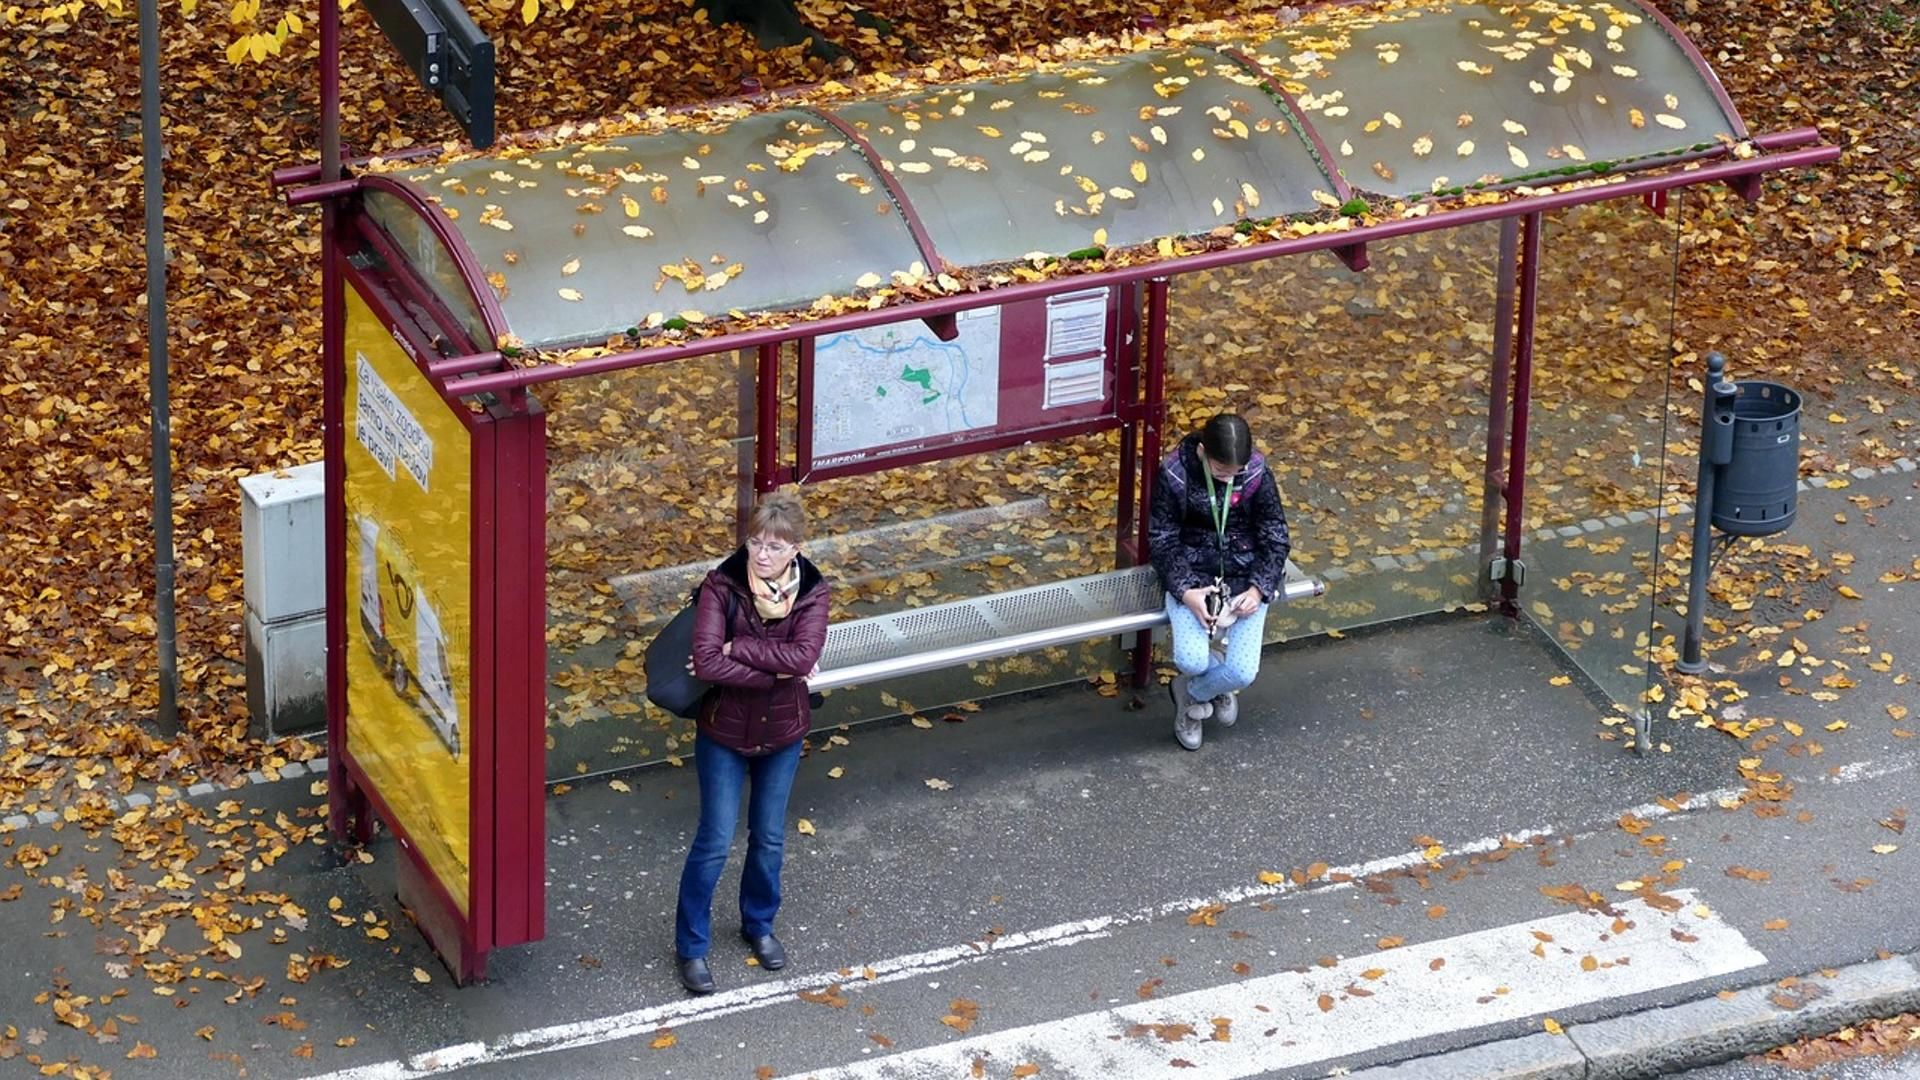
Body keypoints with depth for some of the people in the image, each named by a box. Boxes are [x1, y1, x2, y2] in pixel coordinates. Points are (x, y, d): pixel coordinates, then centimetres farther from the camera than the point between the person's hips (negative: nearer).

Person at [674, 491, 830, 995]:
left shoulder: (812, 591, -14)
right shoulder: (722, 585, -20)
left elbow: (804, 656, -30)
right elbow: (706, 662, -30)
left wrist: (735, 648, -29)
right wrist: (776, 670, -27)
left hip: (782, 732, 3)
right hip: (725, 731, -2)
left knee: (769, 839, 19)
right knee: (715, 841, 5)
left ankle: (759, 924, 43)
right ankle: (691, 945, 22)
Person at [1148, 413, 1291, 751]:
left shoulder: (1257, 475, -9)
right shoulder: (1174, 475, -12)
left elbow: (1275, 539, -1)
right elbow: (1163, 540, -6)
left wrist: (1258, 589, -16)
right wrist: (1185, 591, -20)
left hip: (1244, 578, 1)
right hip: (1192, 576, -1)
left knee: (1244, 673, -18)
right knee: (1191, 661, -26)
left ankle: (1192, 693, 18)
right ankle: (1219, 682, 14)